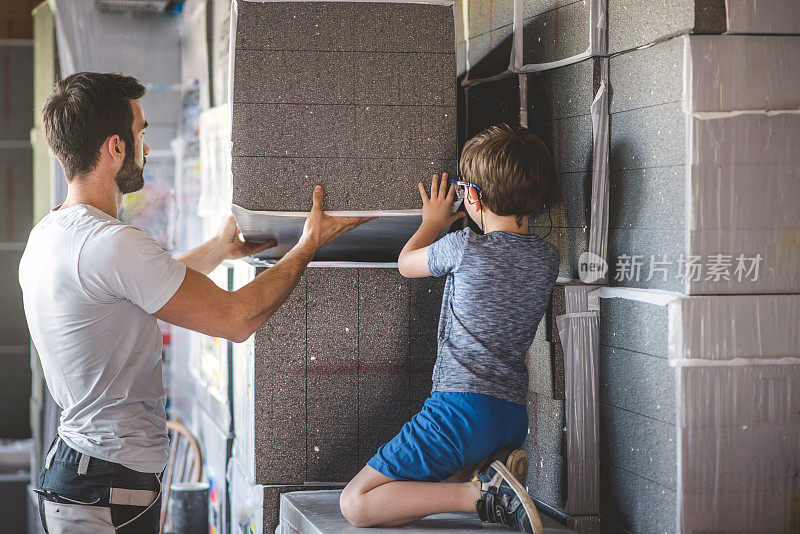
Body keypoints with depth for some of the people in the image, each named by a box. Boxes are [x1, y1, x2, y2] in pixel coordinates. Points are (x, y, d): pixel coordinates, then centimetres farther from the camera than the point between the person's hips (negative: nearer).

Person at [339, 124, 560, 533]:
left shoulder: (464, 247, -9)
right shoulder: (547, 258, 7)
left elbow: (406, 263, 13)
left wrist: (432, 223, 30)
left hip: (462, 406, -7)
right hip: (514, 416, 7)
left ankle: (483, 493, -17)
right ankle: (494, 469, 0)